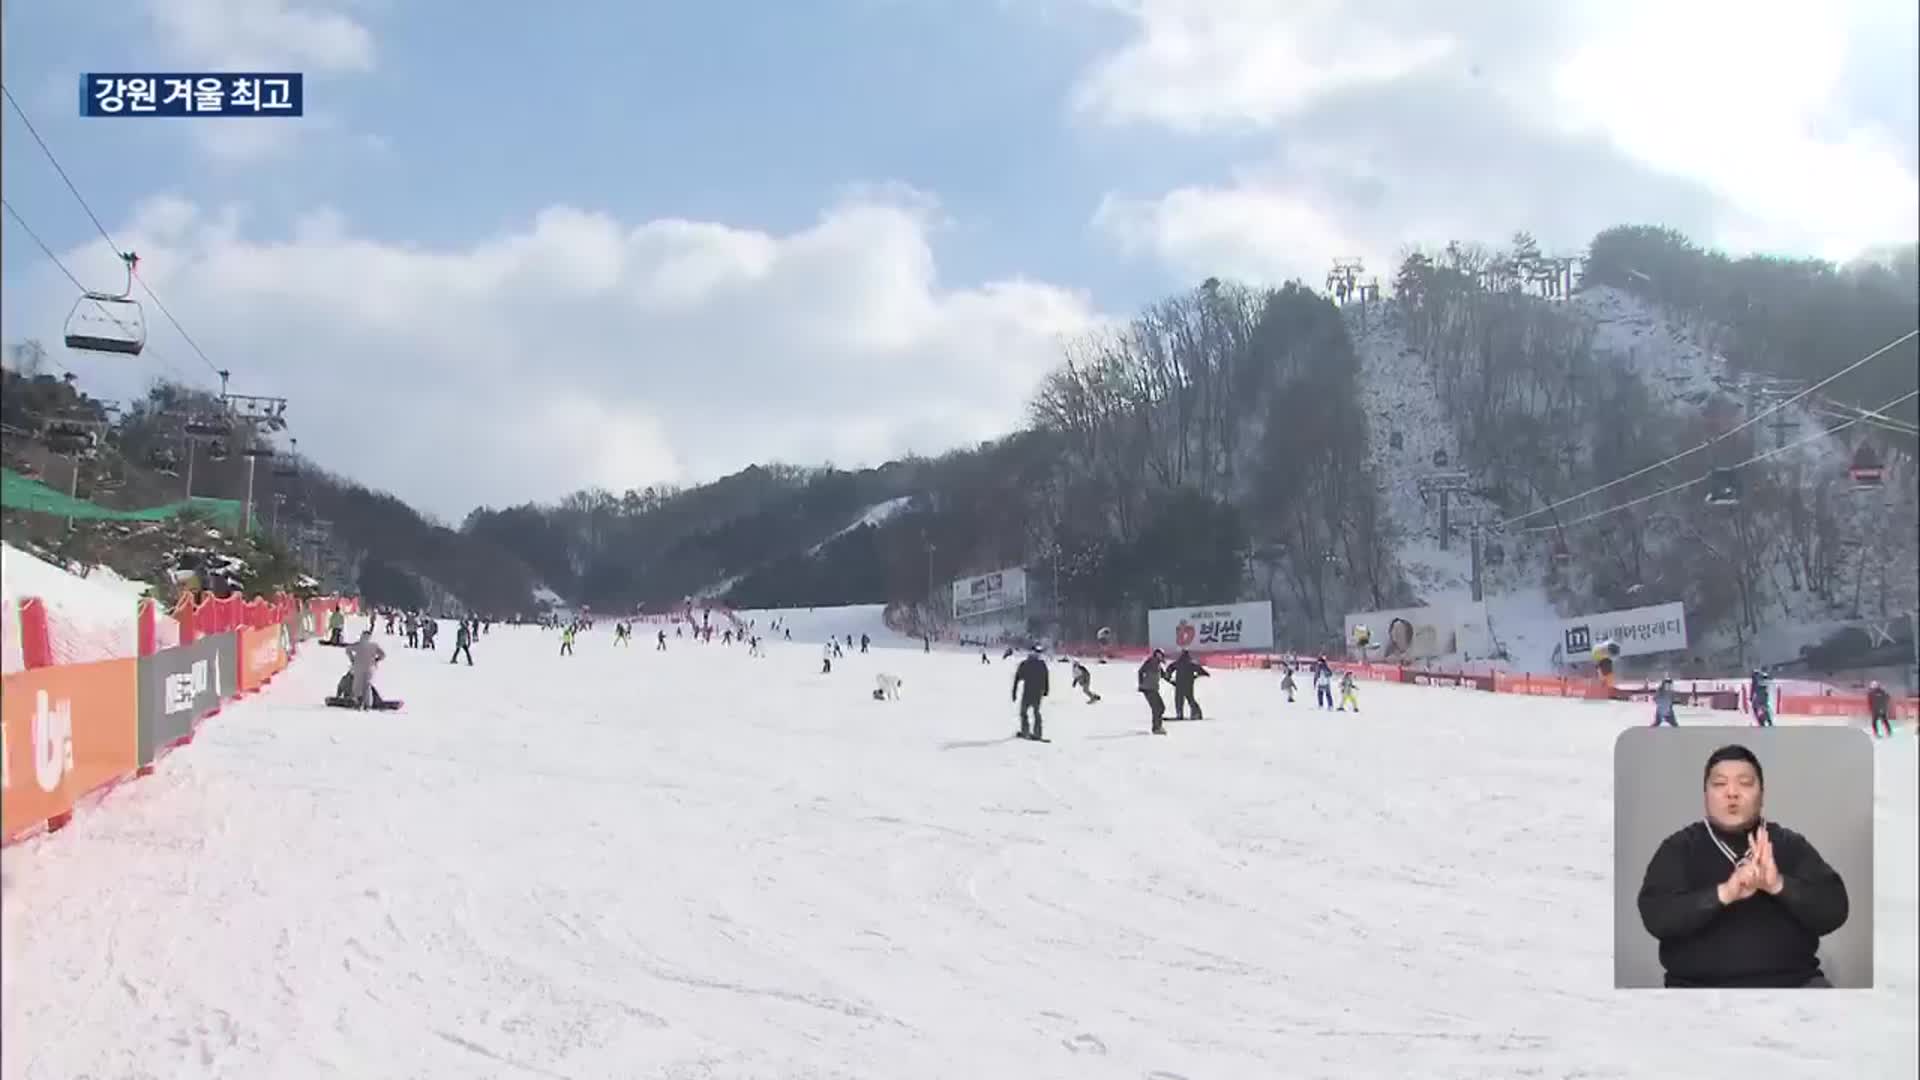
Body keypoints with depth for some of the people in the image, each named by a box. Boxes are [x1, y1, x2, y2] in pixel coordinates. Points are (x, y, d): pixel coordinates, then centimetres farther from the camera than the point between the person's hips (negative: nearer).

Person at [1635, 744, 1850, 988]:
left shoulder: (1790, 844, 10)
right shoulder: (1679, 847, 5)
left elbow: (1834, 910, -1)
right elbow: (1656, 916, -9)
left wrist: (1779, 885, -20)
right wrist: (1724, 893, -23)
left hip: (1792, 982, 2)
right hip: (1701, 986, -2)